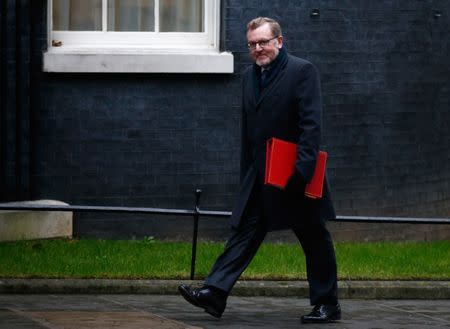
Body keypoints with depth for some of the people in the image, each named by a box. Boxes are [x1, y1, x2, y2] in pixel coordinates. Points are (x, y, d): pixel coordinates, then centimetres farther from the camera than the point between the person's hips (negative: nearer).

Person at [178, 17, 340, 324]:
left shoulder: (302, 71, -9)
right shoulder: (250, 76, 12)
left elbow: (311, 123, -16)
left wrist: (303, 169, -23)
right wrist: (247, 176, 16)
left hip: (295, 178, -6)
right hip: (260, 178, 6)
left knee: (315, 241, 5)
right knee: (244, 232, -2)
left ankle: (328, 304, 13)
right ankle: (215, 293, -9)